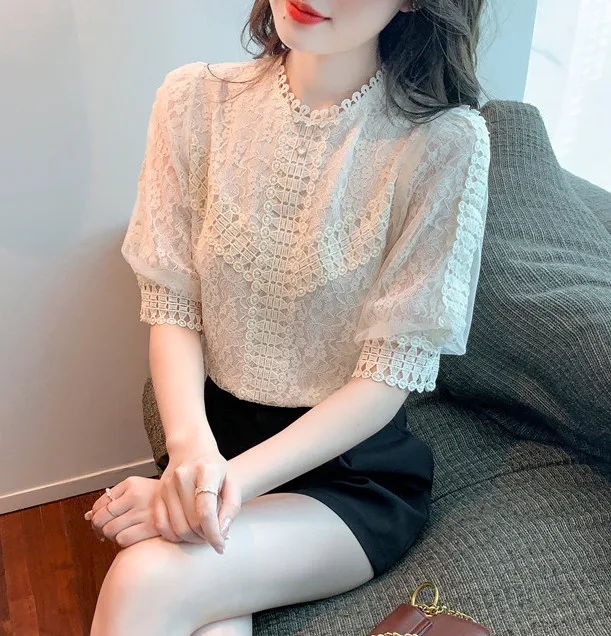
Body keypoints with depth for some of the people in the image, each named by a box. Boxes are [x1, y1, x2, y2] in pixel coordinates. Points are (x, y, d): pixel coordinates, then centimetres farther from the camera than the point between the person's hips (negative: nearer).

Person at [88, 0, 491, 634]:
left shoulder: (446, 141, -14)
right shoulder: (196, 99, -3)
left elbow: (388, 376, -14)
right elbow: (171, 304, -4)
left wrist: (234, 479, -24)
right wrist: (192, 446, -22)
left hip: (354, 467, -2)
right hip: (213, 433, 3)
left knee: (146, 581, -25)